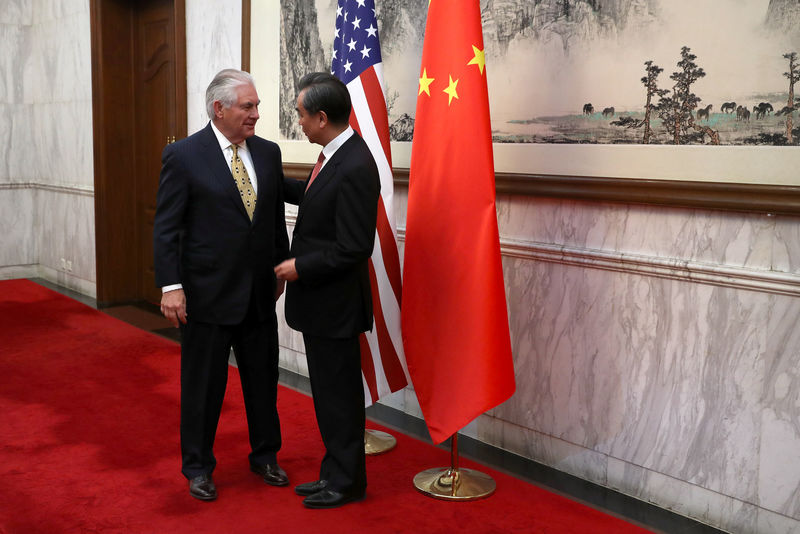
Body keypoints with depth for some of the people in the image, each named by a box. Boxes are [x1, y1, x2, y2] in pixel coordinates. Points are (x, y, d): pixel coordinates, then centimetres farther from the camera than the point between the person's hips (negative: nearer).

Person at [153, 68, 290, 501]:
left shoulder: (268, 152, 6)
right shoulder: (184, 155, -8)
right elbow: (166, 227, -10)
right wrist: (171, 286, -15)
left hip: (259, 292, 5)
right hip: (208, 293, -4)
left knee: (263, 379, 15)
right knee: (203, 384, 9)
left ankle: (265, 455, 35)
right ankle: (198, 467, 28)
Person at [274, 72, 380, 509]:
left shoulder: (355, 168, -24)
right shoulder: (335, 155, 5)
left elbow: (353, 249, -25)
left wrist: (300, 267, -15)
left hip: (334, 304, -10)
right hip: (319, 300, 10)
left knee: (339, 392, 5)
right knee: (329, 391, 19)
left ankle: (346, 482, 22)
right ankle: (336, 473, 33)